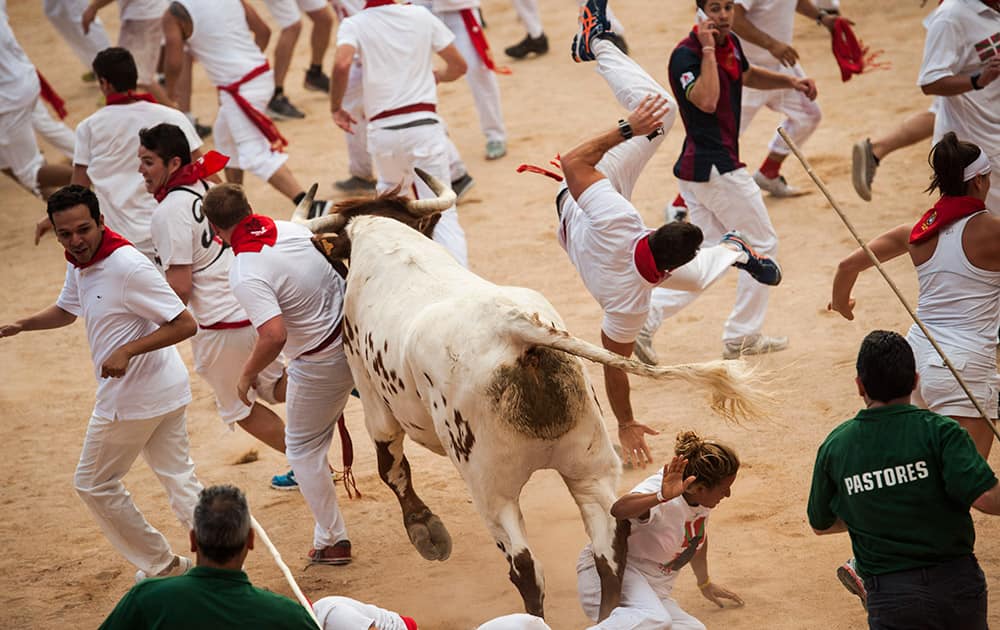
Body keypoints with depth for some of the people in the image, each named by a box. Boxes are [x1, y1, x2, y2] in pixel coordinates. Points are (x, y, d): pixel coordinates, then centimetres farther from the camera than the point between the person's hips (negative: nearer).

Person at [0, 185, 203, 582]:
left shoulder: (128, 267, -25)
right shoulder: (78, 264, 4)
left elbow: (185, 324, -25)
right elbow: (66, 310, 25)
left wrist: (128, 351, -31)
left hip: (132, 398, -9)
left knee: (94, 484, 7)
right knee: (179, 480, 12)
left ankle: (160, 565, 16)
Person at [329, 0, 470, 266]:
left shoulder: (354, 25, 2)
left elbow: (342, 64, -18)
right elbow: (458, 66, 12)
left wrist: (336, 107, -3)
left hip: (382, 131, 0)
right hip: (424, 123, 0)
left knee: (389, 191, 30)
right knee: (442, 212, -4)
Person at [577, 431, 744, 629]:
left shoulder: (703, 494, 0)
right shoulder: (659, 496, -24)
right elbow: (619, 509, -46)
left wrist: (705, 583, 36)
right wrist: (662, 497, -62)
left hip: (654, 592, 9)